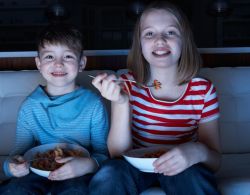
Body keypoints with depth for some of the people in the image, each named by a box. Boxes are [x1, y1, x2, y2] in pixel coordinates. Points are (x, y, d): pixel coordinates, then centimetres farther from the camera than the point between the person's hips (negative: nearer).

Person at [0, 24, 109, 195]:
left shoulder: (94, 104, -6)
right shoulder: (29, 107, 1)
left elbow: (103, 153, -5)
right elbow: (21, 150, 6)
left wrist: (88, 165, -28)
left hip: (77, 174, -2)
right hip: (37, 171, 3)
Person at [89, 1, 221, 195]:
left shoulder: (203, 90, -11)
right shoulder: (128, 84, -10)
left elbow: (215, 160, -7)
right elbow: (118, 153, -12)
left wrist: (197, 151, -32)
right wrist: (121, 103, -28)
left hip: (180, 167, 0)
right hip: (136, 165, 1)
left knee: (192, 176, -33)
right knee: (108, 175, -31)